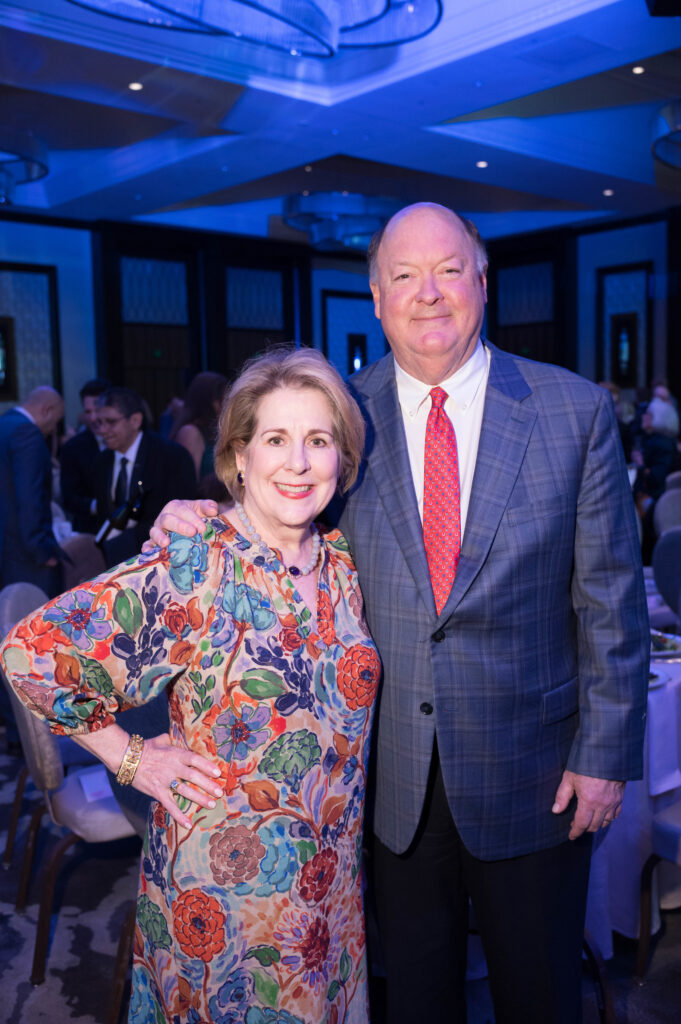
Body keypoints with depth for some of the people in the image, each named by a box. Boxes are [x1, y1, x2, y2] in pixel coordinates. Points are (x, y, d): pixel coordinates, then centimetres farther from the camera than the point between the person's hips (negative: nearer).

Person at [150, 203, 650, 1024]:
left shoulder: (575, 410, -7)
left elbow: (609, 597, -5)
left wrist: (605, 754, -6)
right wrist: (202, 521, -12)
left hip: (532, 774, 0)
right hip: (395, 773, 1)